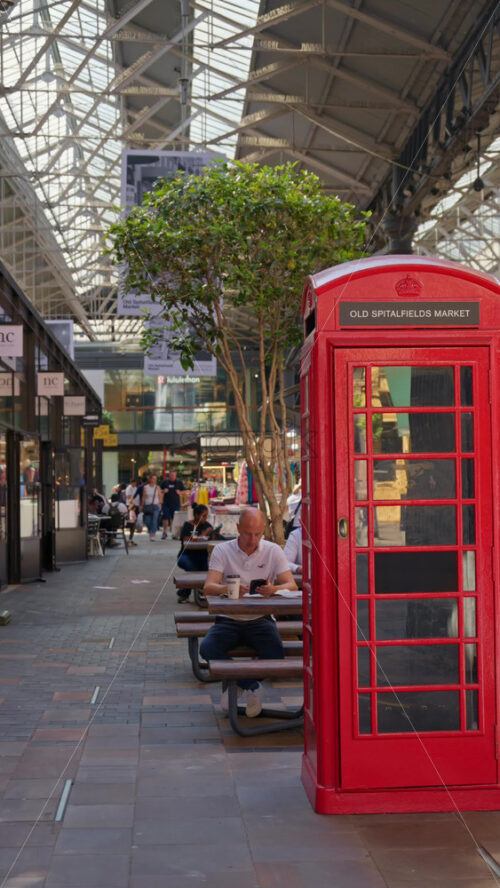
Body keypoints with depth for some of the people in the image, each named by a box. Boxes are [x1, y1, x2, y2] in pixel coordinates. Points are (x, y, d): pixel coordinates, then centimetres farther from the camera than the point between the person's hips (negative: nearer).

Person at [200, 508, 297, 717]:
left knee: (276, 654, -28)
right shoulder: (222, 551, -1)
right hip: (229, 620, 0)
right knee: (207, 648, -29)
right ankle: (251, 686, -9)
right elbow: (208, 587, -13)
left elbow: (292, 585, -7)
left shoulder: (273, 551, 2)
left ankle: (237, 681, 3)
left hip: (261, 620, 0)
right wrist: (228, 589, -37)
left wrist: (273, 589, -32)